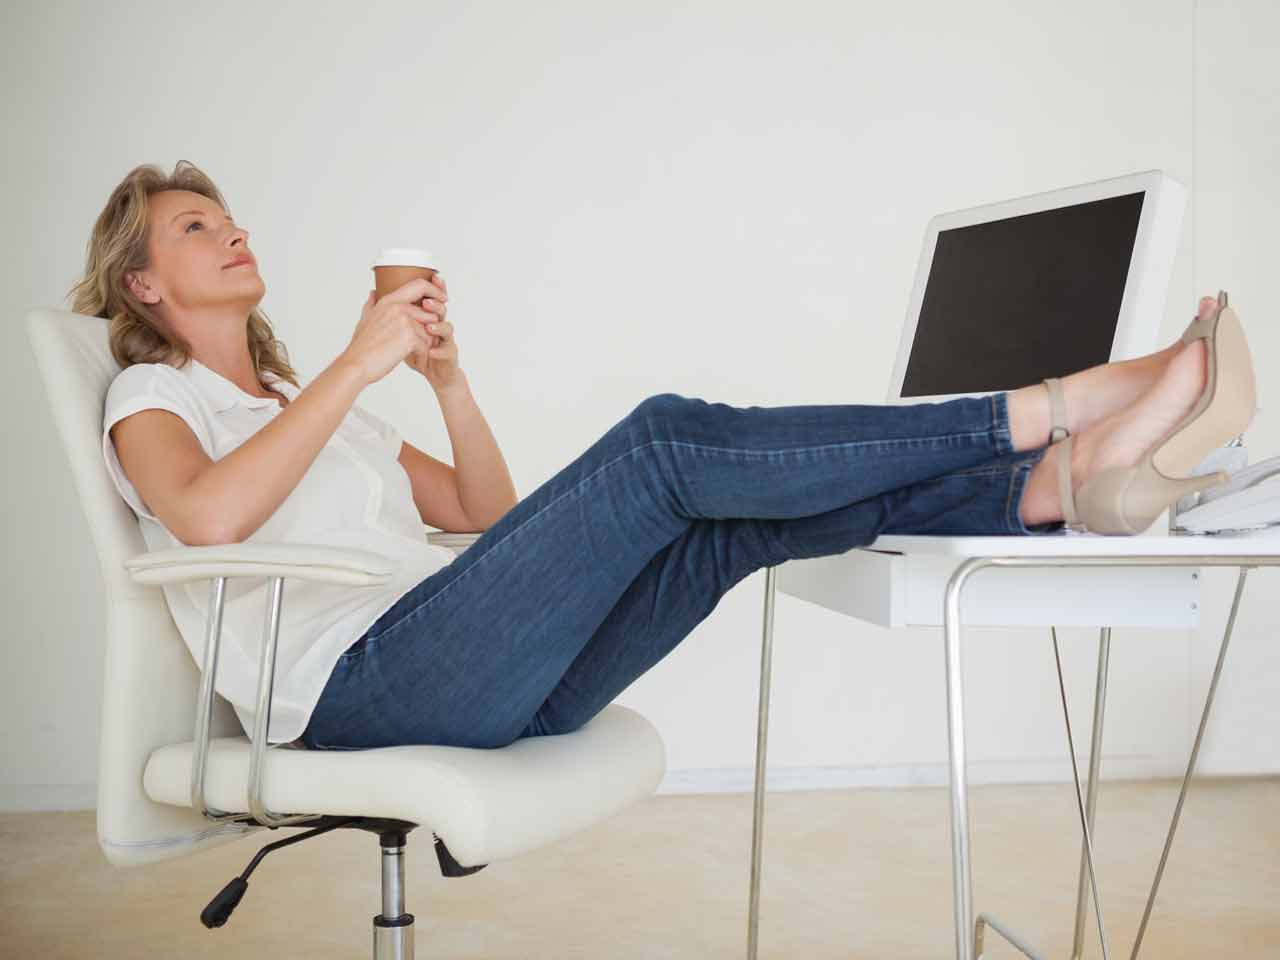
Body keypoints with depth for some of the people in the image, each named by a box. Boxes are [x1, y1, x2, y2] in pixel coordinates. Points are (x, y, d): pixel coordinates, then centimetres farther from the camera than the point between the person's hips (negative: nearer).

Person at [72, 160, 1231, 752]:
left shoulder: (307, 404, 31)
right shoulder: (154, 396, 12)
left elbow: (486, 512, 24)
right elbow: (207, 515, -15)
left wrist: (447, 377, 10)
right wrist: (359, 363, -11)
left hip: (479, 677, 8)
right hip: (363, 683, -7)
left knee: (744, 510, -13)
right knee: (667, 441, -22)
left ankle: (1061, 483, -22)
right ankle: (1044, 410, -22)